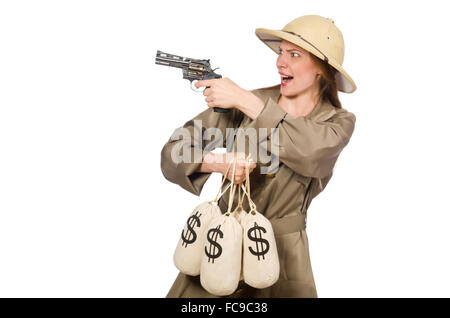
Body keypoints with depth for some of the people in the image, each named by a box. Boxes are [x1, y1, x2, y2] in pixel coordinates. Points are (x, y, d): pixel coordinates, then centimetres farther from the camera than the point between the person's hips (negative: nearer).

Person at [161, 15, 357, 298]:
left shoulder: (340, 121, -5)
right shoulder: (244, 102, -6)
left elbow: (312, 152, -28)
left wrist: (247, 102, -26)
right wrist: (217, 163, -30)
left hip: (283, 251, 0)